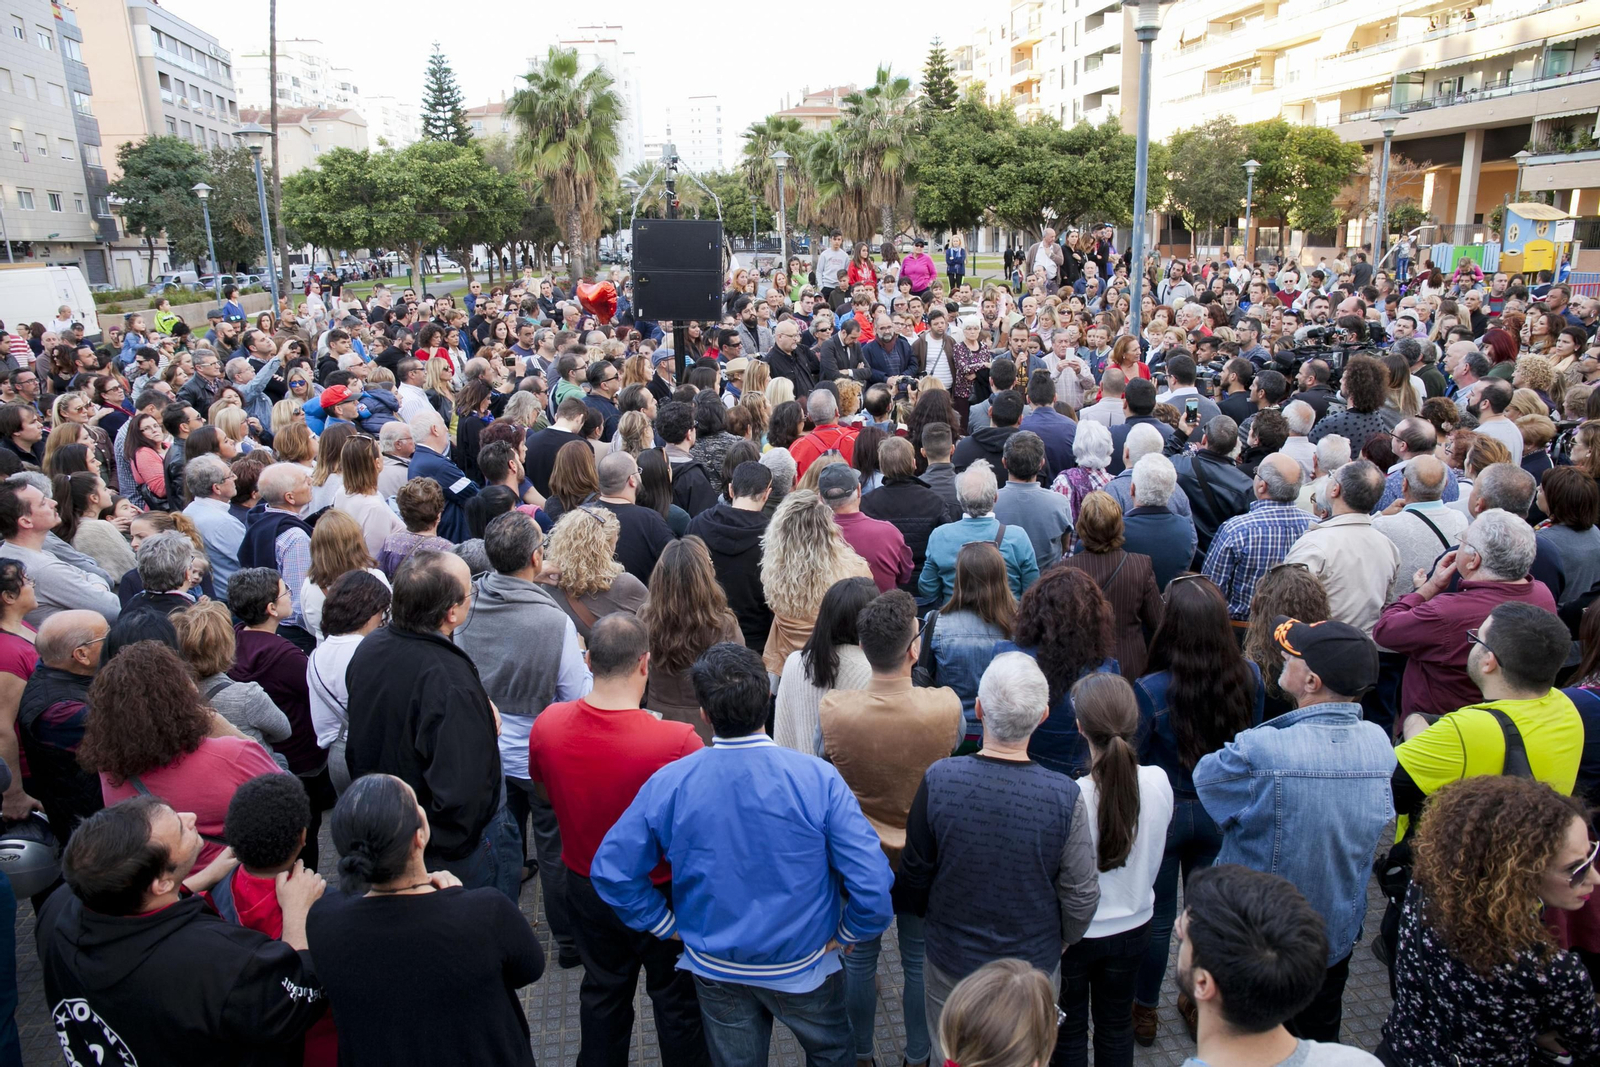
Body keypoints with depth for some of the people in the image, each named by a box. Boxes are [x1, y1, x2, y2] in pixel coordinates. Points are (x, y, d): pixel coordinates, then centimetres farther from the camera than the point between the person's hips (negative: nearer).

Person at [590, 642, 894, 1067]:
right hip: (801, 967, -2)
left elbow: (610, 871, -11)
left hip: (715, 967, 2)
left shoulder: (668, 784, -20)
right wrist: (848, 932, -6)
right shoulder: (818, 780, -26)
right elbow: (872, 881, -26)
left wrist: (666, 924, 1)